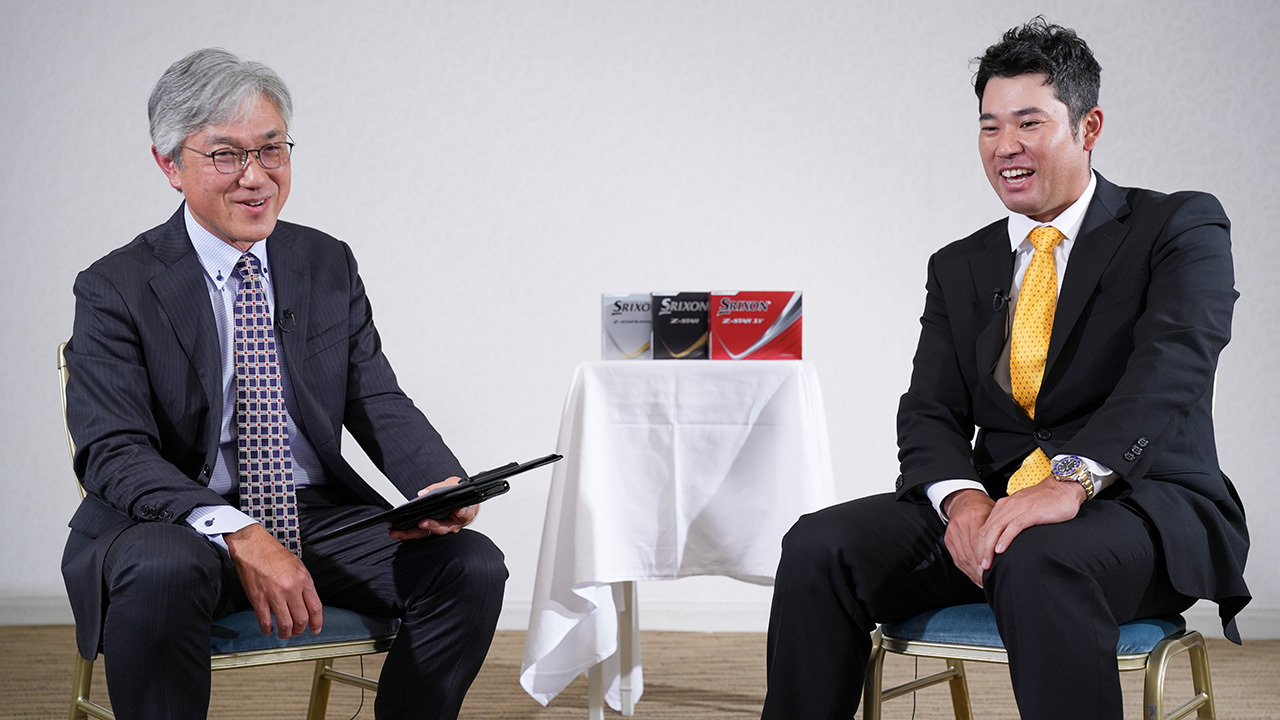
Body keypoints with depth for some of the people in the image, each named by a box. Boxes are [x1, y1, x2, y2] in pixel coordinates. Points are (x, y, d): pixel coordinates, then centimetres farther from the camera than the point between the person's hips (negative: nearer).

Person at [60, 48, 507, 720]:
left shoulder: (330, 265, 10)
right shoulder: (116, 290, -5)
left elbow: (377, 402, 6)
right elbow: (113, 454, -15)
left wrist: (439, 482, -17)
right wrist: (237, 534, -32)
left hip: (320, 513, 4)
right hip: (175, 523, -4)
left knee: (472, 565, -19)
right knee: (163, 572, -38)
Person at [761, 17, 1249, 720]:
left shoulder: (1181, 227, 3)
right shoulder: (957, 267, 18)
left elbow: (1171, 368, -16)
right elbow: (929, 415, 8)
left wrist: (1072, 479, -32)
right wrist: (962, 498, -17)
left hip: (1142, 501, -4)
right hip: (994, 504, 5)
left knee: (1039, 562, -39)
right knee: (818, 548, -19)